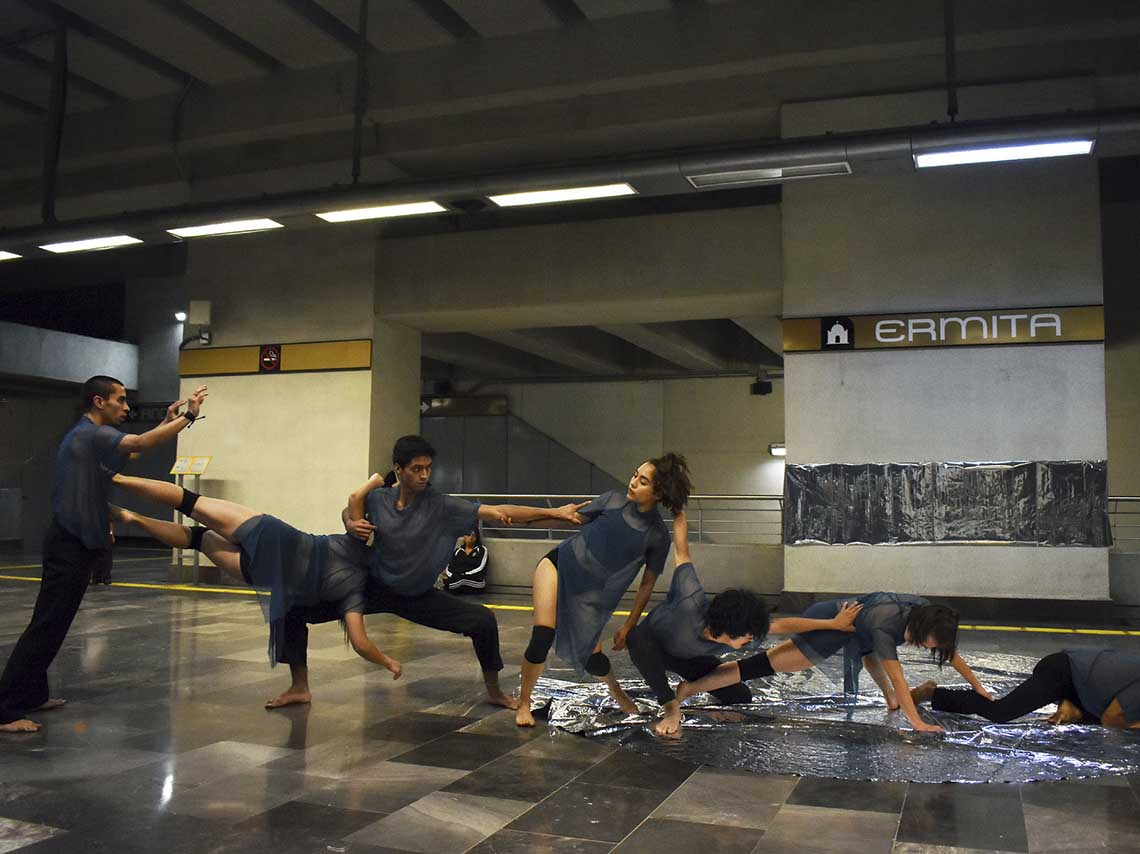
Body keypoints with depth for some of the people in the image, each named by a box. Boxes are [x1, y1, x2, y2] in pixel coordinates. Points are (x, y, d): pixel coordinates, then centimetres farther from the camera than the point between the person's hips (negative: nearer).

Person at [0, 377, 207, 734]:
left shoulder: (86, 436, 17)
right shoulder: (91, 434, -15)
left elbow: (132, 452, 23)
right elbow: (141, 443, -29)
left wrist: (167, 422, 14)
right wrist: (189, 416, -25)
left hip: (72, 543, 11)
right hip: (71, 546, -11)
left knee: (51, 624, 16)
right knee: (47, 626, -10)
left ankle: (32, 695, 24)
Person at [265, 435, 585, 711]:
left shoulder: (441, 506, -19)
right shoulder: (377, 498, -13)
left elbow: (497, 511, -28)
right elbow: (349, 511, 12)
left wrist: (554, 512, -35)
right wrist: (352, 525, -14)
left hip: (419, 596, -1)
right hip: (373, 587, 1)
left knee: (483, 620, -17)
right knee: (295, 607, -9)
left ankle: (493, 691, 10)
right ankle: (300, 688, 9)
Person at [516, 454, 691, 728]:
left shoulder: (658, 535, -9)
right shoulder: (613, 500, -6)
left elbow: (647, 584, 0)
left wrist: (629, 626, 2)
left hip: (592, 593, 0)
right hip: (560, 564, 0)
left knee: (591, 657, -3)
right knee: (542, 638, -18)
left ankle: (617, 691, 34)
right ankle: (523, 703, 5)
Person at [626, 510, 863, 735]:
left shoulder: (740, 629, -31)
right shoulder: (690, 602, -46)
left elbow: (783, 624, -19)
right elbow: (682, 551, -36)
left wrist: (834, 623, -15)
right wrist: (679, 516, -27)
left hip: (690, 659, 4)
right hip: (650, 643, -4)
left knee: (741, 697, -8)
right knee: (637, 637, -43)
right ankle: (671, 707, -29)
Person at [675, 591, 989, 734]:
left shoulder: (927, 615, -11)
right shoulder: (886, 626, -36)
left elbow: (951, 653, 0)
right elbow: (897, 677, -36)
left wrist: (980, 689, 6)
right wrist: (917, 723, -35)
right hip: (827, 624, -9)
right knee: (766, 664, -15)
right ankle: (689, 688, -20)